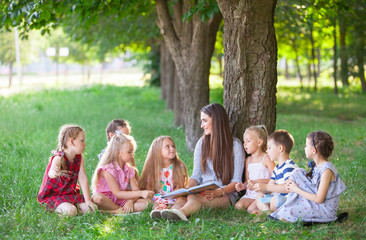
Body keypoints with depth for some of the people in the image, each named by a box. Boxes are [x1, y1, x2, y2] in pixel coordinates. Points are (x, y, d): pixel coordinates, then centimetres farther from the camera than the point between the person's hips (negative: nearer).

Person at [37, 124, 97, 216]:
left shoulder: (80, 158, -2)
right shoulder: (59, 158, -22)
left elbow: (83, 178, -6)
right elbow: (50, 173, -43)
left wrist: (88, 200, -13)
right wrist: (54, 173, -70)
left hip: (70, 194, 6)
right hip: (52, 196, -6)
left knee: (88, 208, -16)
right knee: (71, 211, -31)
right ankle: (55, 208, -2)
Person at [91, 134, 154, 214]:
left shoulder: (130, 170, 7)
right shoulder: (107, 169, -15)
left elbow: (135, 190, 0)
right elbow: (117, 193, -22)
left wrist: (130, 201, -25)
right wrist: (141, 193, -29)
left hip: (121, 201, 6)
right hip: (106, 201, -6)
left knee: (147, 202, -16)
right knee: (98, 197, -41)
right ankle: (122, 210, -23)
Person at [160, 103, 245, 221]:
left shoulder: (235, 145, 1)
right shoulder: (202, 142, 16)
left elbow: (236, 181, -3)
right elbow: (196, 175, 13)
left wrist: (219, 192, -23)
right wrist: (188, 188, -10)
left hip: (226, 195, -4)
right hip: (202, 192, 4)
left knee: (195, 197, -38)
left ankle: (181, 212, -68)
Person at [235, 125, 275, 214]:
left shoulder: (266, 159, -4)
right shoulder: (248, 160, 18)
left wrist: (257, 182, -21)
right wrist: (243, 185, -1)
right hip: (250, 193, 6)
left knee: (251, 209, -28)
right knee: (238, 206, -21)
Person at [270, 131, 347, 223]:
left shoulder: (327, 170, -22)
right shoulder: (316, 166, 6)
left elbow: (319, 199, -22)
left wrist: (297, 189, -15)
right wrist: (294, 186, -5)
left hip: (326, 211, -9)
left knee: (285, 214, -24)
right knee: (298, 172, 2)